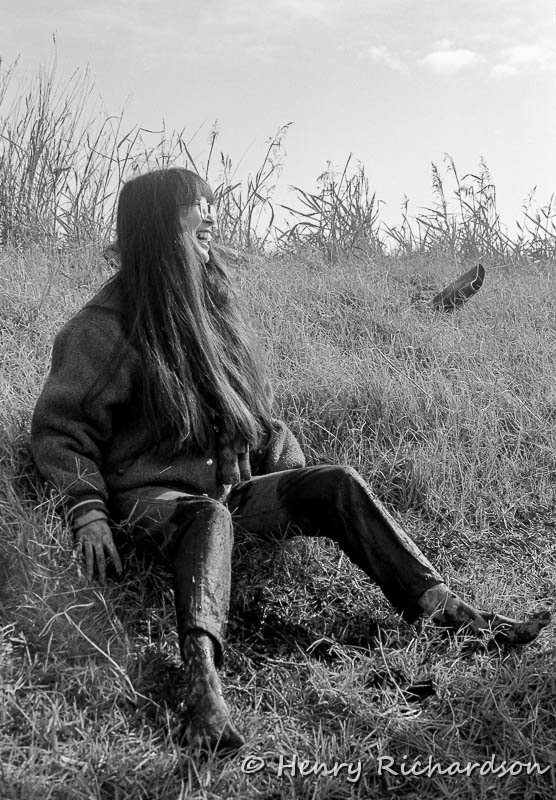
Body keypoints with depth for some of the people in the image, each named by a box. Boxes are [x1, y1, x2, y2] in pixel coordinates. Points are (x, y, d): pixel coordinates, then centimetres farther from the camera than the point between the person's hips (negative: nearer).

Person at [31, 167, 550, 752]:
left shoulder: (210, 303, 12)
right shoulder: (104, 328, -8)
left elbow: (253, 409, 18)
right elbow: (58, 429, -6)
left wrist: (293, 477, 6)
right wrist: (88, 513, -20)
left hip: (232, 484, 6)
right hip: (154, 494, -6)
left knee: (337, 485, -14)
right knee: (210, 518, -39)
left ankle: (450, 613, -18)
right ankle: (201, 678, -59)